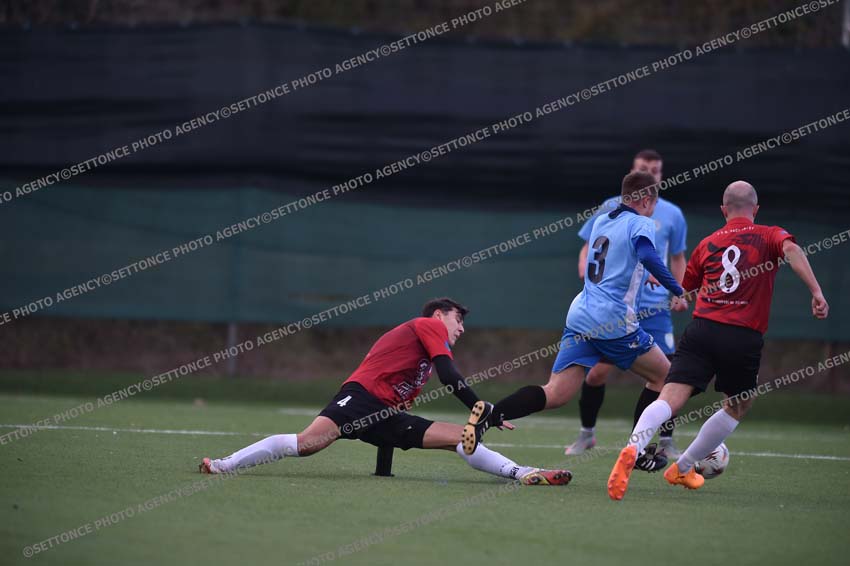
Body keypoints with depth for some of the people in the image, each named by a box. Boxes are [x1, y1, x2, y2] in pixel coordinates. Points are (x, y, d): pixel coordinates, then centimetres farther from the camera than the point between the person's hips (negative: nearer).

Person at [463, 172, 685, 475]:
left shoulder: (601, 222, 20)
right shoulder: (641, 224, -2)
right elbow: (647, 256, -22)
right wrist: (678, 291, -20)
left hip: (580, 314, 6)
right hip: (615, 323, -6)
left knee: (555, 395, -3)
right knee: (663, 375, 16)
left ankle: (490, 414, -26)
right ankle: (638, 450, 15)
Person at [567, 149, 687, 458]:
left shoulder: (672, 214, 6)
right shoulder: (610, 209, 2)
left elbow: (678, 258, 16)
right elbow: (590, 246, 9)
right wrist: (586, 266, -12)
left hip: (654, 308, 1)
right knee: (597, 372, -4)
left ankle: (666, 441, 6)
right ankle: (587, 433, 17)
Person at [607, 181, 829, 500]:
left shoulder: (708, 243, 20)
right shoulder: (769, 236, 10)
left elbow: (683, 290, 29)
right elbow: (791, 250, -13)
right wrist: (816, 291, -19)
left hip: (702, 329, 2)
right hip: (745, 338, -2)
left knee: (670, 399, -11)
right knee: (737, 408, 24)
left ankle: (633, 448, -41)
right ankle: (682, 469, 28)